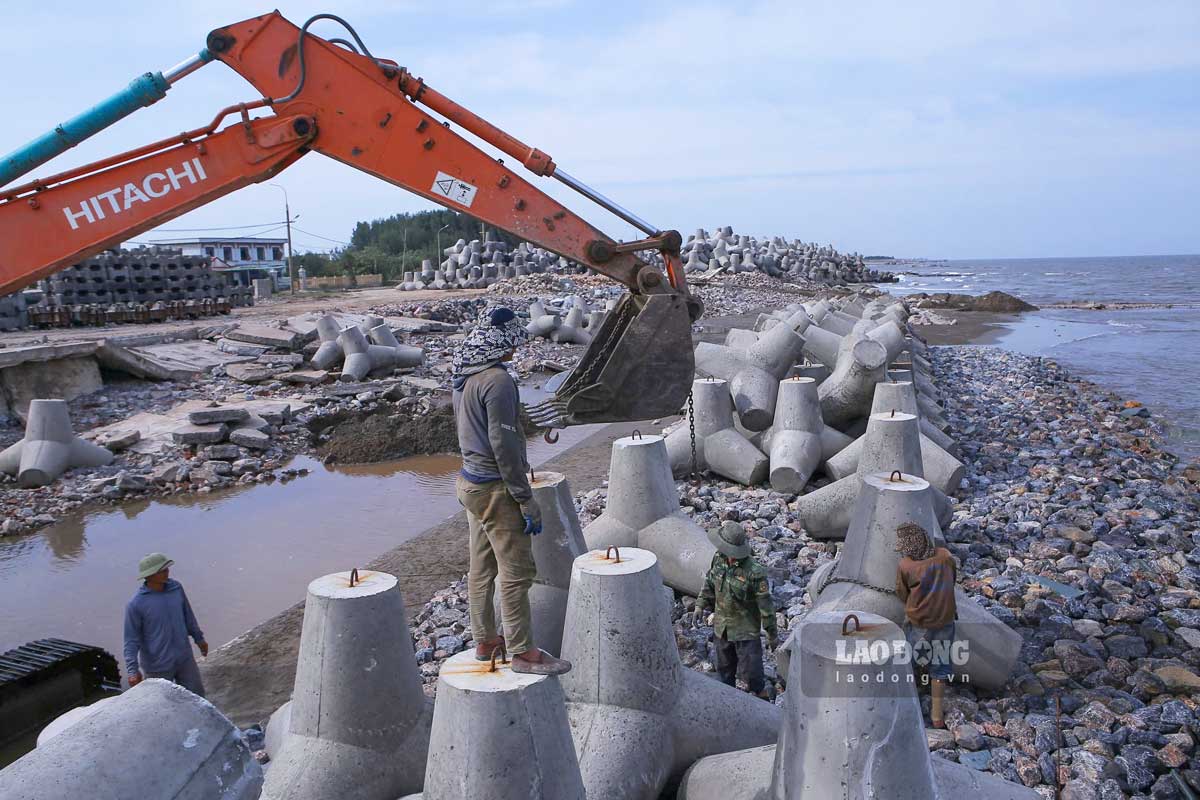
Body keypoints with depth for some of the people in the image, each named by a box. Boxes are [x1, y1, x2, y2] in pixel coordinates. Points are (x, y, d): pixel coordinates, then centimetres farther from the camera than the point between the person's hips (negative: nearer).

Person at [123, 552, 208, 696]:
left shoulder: (176, 588, -6)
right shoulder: (135, 605, -20)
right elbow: (131, 640, -15)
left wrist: (199, 638, 19)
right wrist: (132, 670, -21)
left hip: (184, 659, 5)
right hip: (158, 667, -4)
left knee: (197, 695, 17)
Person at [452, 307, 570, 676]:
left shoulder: (465, 376, 8)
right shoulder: (498, 380, -21)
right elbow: (503, 444, -23)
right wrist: (526, 500, -17)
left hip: (470, 480, 10)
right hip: (495, 488, -10)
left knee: (481, 567, 17)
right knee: (516, 571, 0)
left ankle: (485, 640, 29)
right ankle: (522, 652, 9)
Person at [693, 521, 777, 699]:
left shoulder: (754, 572, -27)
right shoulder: (718, 558, -9)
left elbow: (765, 604, -18)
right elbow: (710, 582, 10)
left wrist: (772, 634, -10)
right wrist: (700, 605, 5)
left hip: (746, 630, -6)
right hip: (722, 626, 6)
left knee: (750, 670, 0)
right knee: (724, 666, 21)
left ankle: (763, 696, 25)